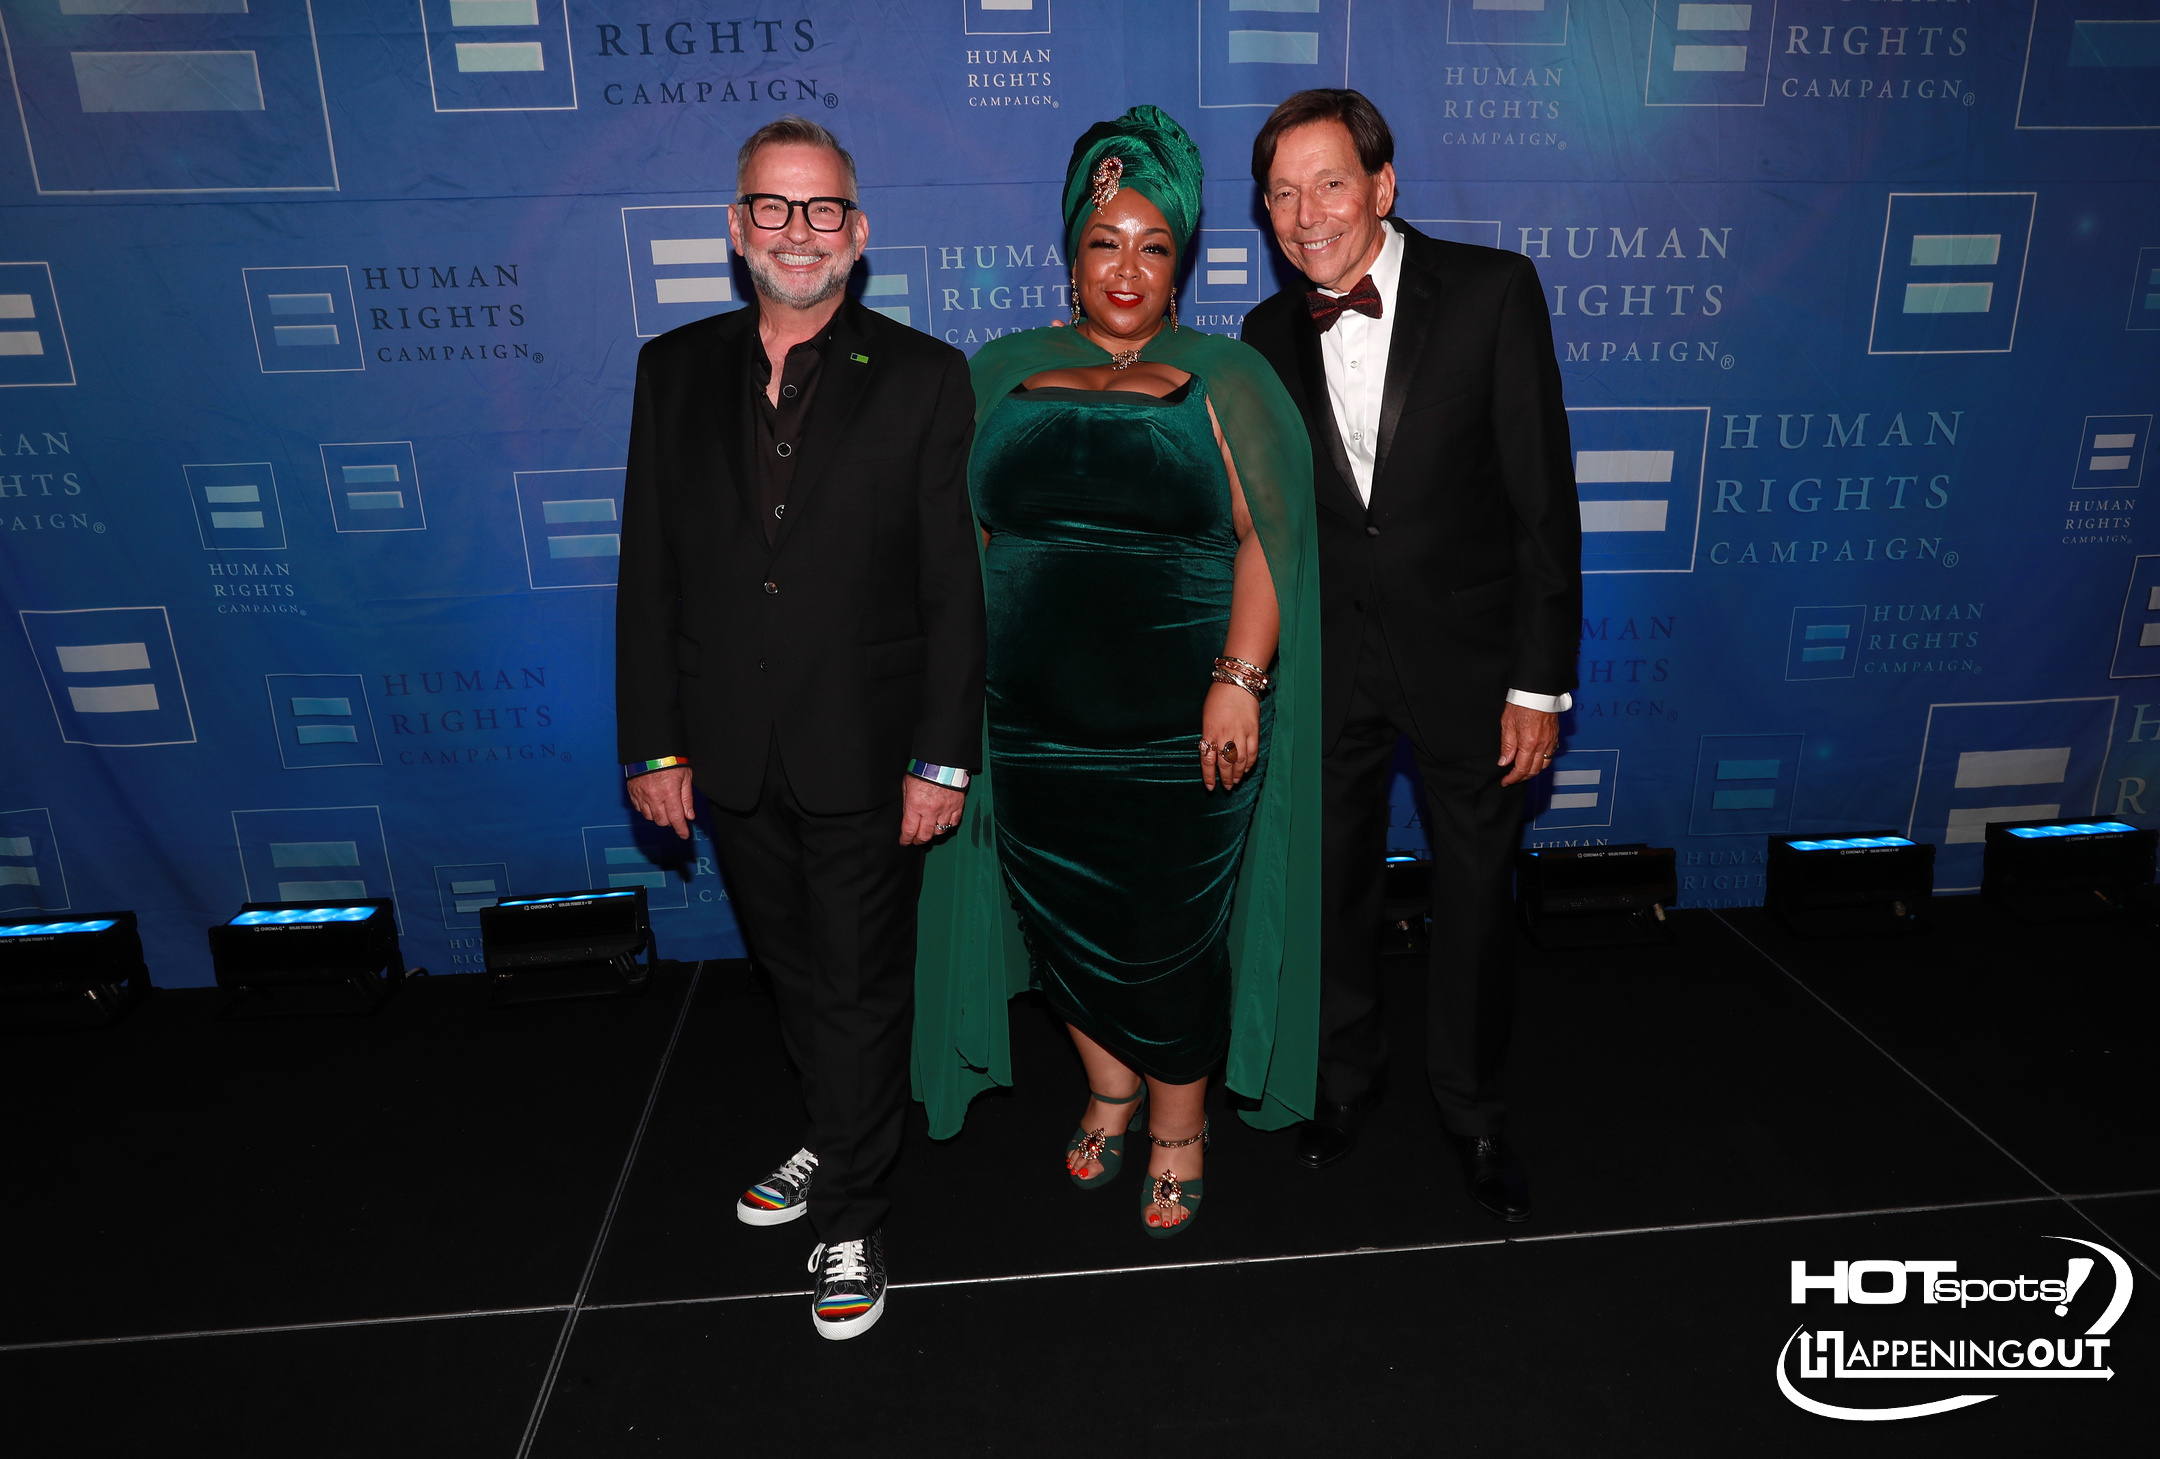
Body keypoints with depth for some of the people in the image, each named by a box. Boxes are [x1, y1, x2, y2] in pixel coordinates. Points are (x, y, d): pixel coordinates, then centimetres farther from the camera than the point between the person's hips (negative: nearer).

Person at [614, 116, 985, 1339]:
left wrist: (943, 758, -11)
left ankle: (851, 1218, 28)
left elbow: (954, 585, -7)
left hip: (865, 755, -3)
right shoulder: (676, 369, 5)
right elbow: (649, 567, 5)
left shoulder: (922, 377, -5)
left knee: (861, 990, 9)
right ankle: (839, 1141, 45)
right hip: (733, 755, 4)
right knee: (795, 974, 20)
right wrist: (654, 743, 2)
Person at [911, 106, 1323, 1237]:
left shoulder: (1218, 379, 3)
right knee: (1063, 923, 14)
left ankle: (1179, 1125, 31)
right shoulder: (1006, 373, 11)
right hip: (1034, 727, 3)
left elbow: (1266, 539, -4)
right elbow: (962, 533, 12)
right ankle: (1110, 1089, 40)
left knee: (1170, 937, 7)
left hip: (1178, 728, -3)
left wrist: (1241, 681, -15)